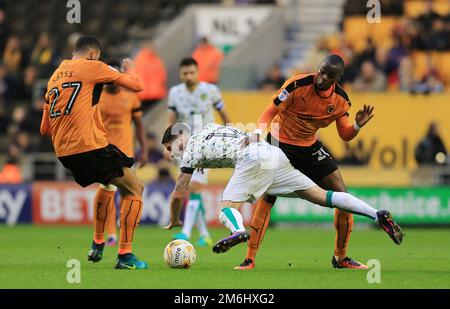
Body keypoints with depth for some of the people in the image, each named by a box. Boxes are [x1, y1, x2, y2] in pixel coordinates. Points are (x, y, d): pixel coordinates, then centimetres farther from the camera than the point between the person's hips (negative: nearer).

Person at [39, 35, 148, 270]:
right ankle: (124, 256, -5)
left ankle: (97, 245, 31)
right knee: (135, 189, 3)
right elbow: (137, 85, -1)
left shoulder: (55, 77, 19)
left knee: (107, 185, 32)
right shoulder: (91, 67, -2)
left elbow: (45, 129, 20)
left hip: (63, 152, 8)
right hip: (89, 146, -8)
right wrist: (129, 69, 20)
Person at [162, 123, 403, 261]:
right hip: (274, 154, 8)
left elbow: (179, 194, 13)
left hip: (252, 158, -8)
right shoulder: (209, 129, 31)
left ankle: (238, 230, -48)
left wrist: (174, 222, 26)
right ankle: (377, 214, -11)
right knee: (322, 197, 1)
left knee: (227, 208, -11)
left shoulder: (191, 150, 10)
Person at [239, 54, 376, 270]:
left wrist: (357, 125, -18)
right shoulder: (297, 85, -21)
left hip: (310, 147, 5)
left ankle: (340, 257, 13)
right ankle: (250, 258, -11)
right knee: (266, 198, -18)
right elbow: (270, 113, -17)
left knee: (341, 194, -2)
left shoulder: (340, 99, -6)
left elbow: (345, 135, 3)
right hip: (280, 144, -5)